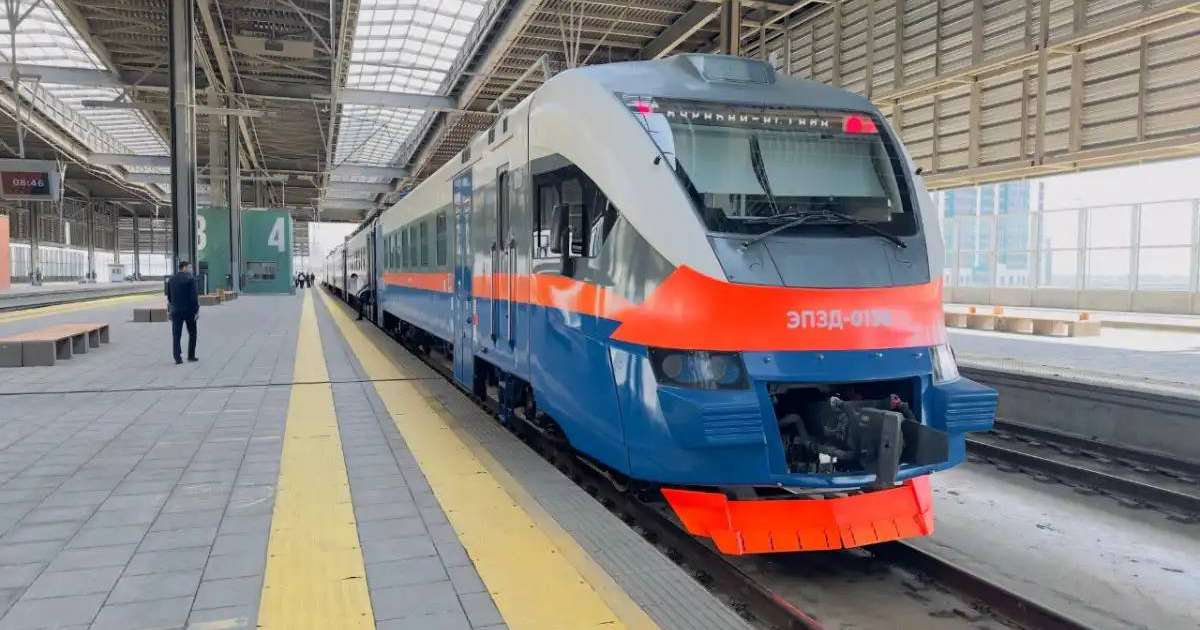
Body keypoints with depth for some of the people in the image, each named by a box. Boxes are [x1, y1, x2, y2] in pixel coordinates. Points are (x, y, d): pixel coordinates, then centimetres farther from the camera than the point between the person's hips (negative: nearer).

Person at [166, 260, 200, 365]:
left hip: (176, 311, 4)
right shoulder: (190, 278, -8)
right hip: (189, 310, -3)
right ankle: (191, 356, 13)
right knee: (192, 333, 12)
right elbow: (194, 296, -14)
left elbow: (169, 296, 12)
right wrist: (197, 309, -10)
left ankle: (178, 358, -1)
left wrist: (169, 310, 20)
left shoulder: (171, 279, 8)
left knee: (176, 335, 3)